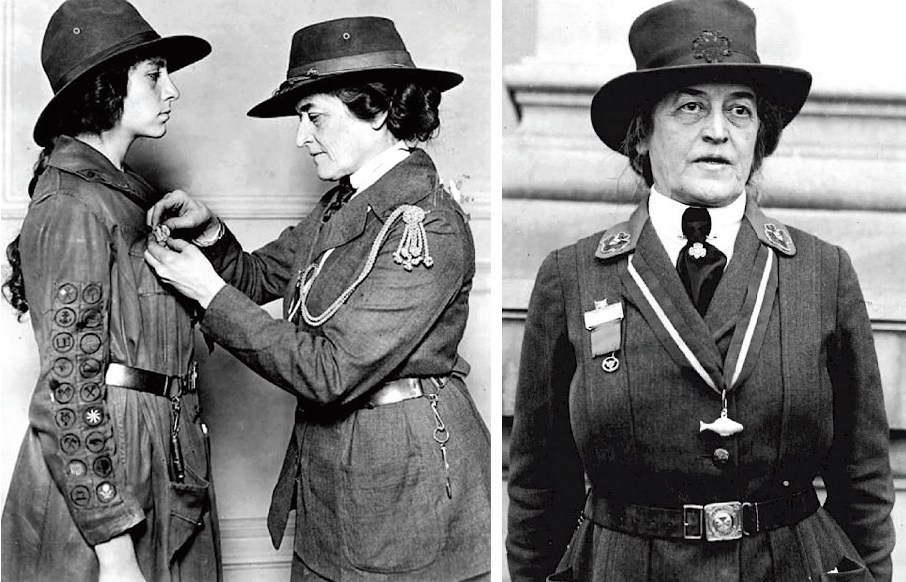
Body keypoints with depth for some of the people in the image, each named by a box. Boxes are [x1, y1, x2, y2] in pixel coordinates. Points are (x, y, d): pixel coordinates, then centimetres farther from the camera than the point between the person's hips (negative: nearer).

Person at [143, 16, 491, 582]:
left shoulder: (427, 224, -22)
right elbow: (261, 275, 16)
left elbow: (331, 372, -25)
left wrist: (212, 294, -19)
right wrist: (210, 232, -5)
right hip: (325, 467, 8)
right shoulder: (343, 206, 6)